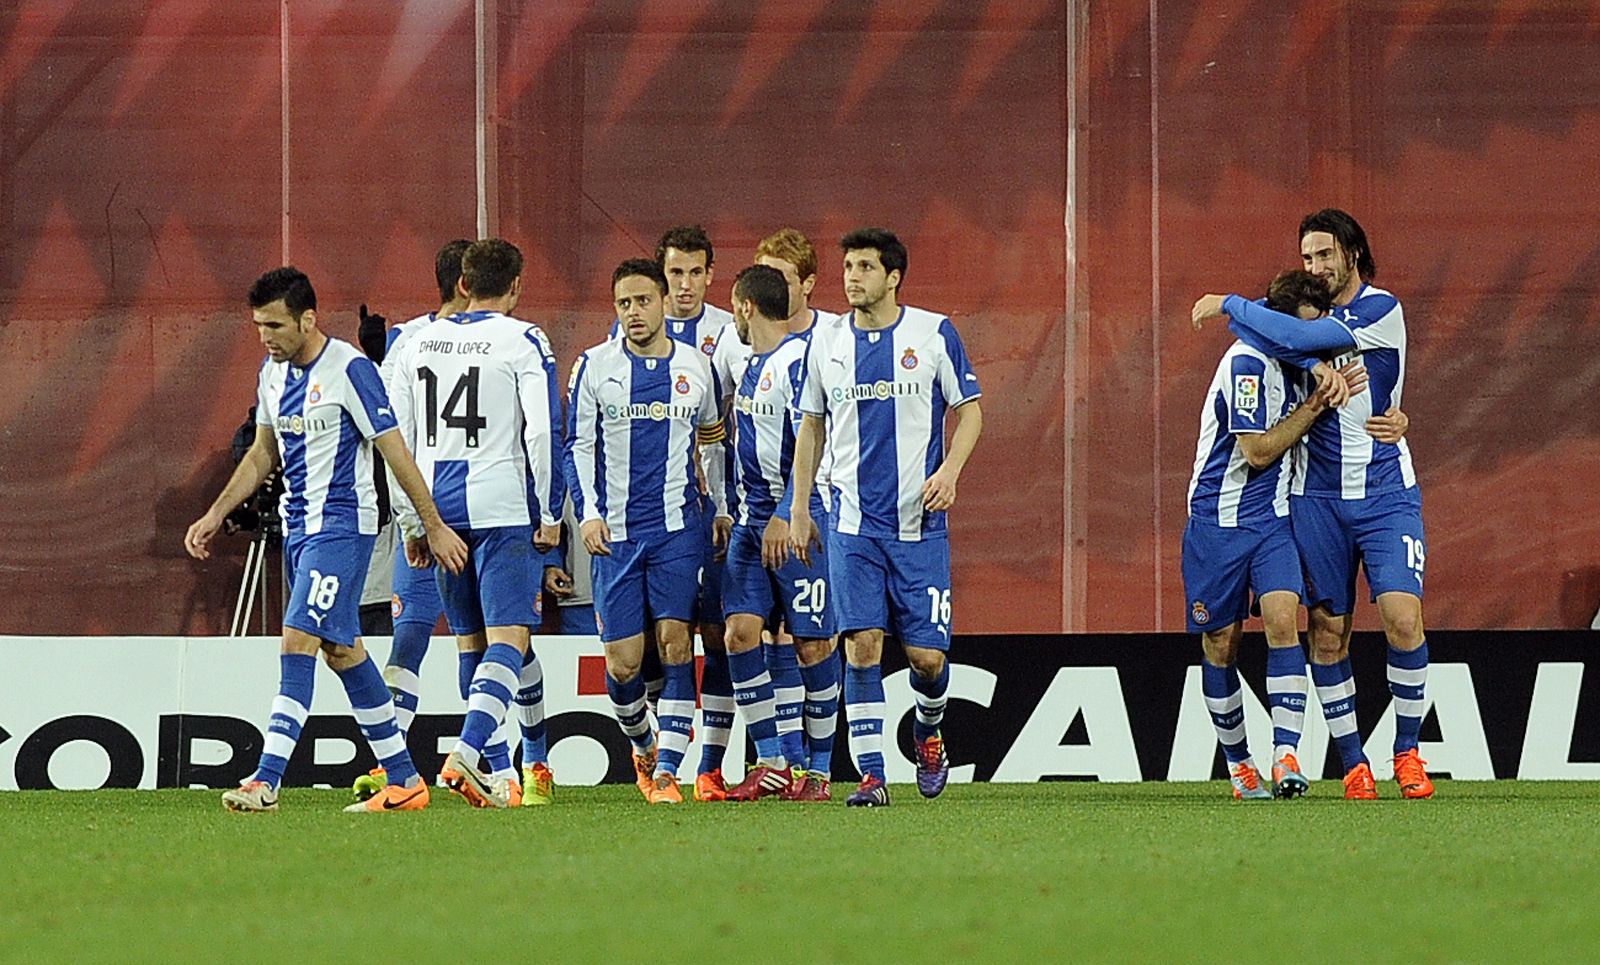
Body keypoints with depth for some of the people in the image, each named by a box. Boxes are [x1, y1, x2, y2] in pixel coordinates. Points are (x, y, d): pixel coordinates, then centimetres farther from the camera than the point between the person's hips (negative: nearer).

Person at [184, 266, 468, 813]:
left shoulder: (349, 370, -15)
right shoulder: (273, 373, 9)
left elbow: (394, 451, -12)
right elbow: (263, 454, 21)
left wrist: (433, 527, -10)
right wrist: (215, 515, 16)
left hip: (341, 526, -9)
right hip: (298, 525, 9)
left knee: (298, 640, -17)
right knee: (341, 649, 11)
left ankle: (266, 781, -22)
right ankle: (404, 782, 18)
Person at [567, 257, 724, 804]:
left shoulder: (695, 367, 7)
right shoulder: (595, 367, 3)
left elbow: (712, 439, 22)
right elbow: (578, 446, 3)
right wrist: (587, 513, -9)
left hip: (678, 528, 0)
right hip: (615, 532, 0)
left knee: (675, 643, -11)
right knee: (622, 661, -2)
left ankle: (667, 771, -10)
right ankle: (642, 745, 26)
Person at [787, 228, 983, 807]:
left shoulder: (934, 334, -1)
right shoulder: (826, 342, 7)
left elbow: (968, 411, 4)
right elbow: (811, 427, 15)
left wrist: (949, 471, -12)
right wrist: (799, 509, 12)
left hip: (919, 520, -2)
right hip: (853, 522, 2)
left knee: (926, 653, -3)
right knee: (862, 644, -8)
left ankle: (928, 732, 28)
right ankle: (871, 776, -4)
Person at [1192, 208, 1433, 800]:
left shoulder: (1381, 311, -8)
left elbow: (1299, 339, -17)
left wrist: (1230, 305, -9)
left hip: (1386, 491, -4)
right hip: (1317, 496, 4)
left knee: (1403, 617, -15)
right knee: (1328, 632, 1)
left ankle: (1407, 752, -1)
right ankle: (1353, 763, 9)